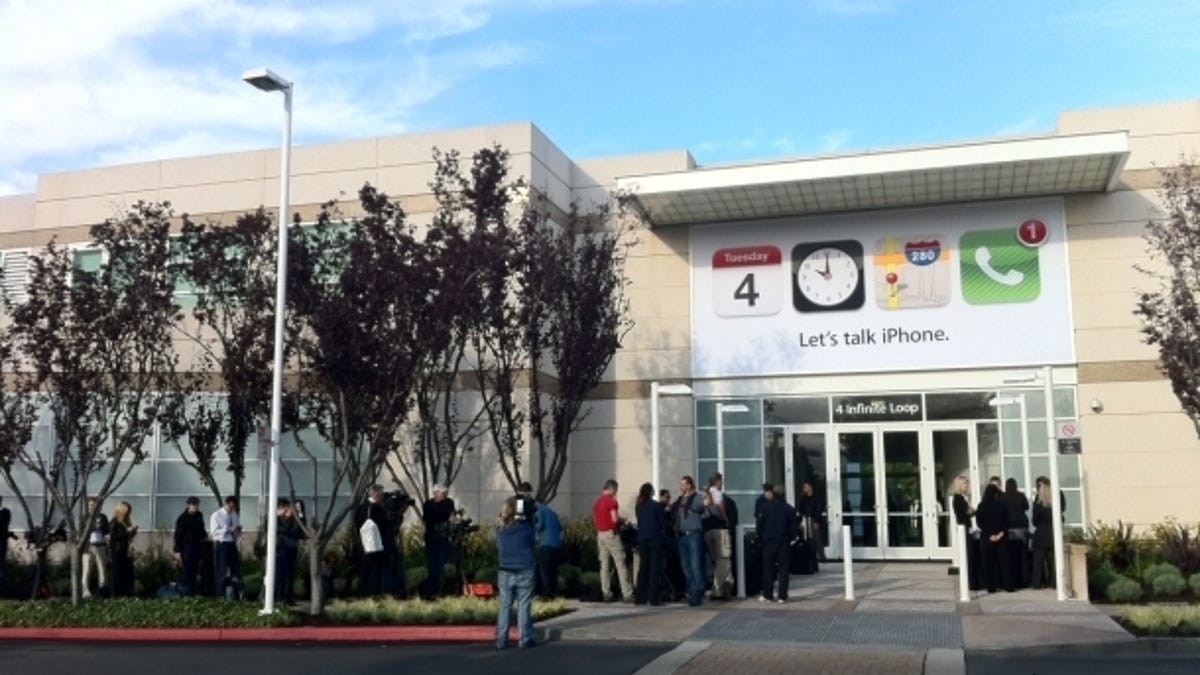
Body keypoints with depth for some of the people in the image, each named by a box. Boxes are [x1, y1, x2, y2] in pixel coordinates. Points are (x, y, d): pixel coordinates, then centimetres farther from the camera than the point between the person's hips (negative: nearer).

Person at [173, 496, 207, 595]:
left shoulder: (199, 516, 12)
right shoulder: (182, 518, -6)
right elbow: (178, 535, -7)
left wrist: (204, 535, 7)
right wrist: (177, 551, -11)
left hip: (198, 546, 6)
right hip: (187, 547, -6)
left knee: (194, 570, 9)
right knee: (186, 571, -7)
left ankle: (192, 591, 14)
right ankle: (185, 592, -4)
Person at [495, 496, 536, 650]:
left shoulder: (500, 527, 0)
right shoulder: (526, 525, -8)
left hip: (505, 573, 2)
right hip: (524, 572, -2)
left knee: (504, 607, 8)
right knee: (524, 606, 4)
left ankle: (501, 640, 8)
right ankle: (525, 639, 5)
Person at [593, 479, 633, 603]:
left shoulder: (597, 501, 12)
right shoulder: (611, 500, -12)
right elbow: (615, 519, -18)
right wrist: (623, 520, 2)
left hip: (600, 534, 8)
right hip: (611, 533, -8)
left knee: (604, 564, 9)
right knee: (621, 564, -5)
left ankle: (606, 593, 8)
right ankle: (627, 594, -8)